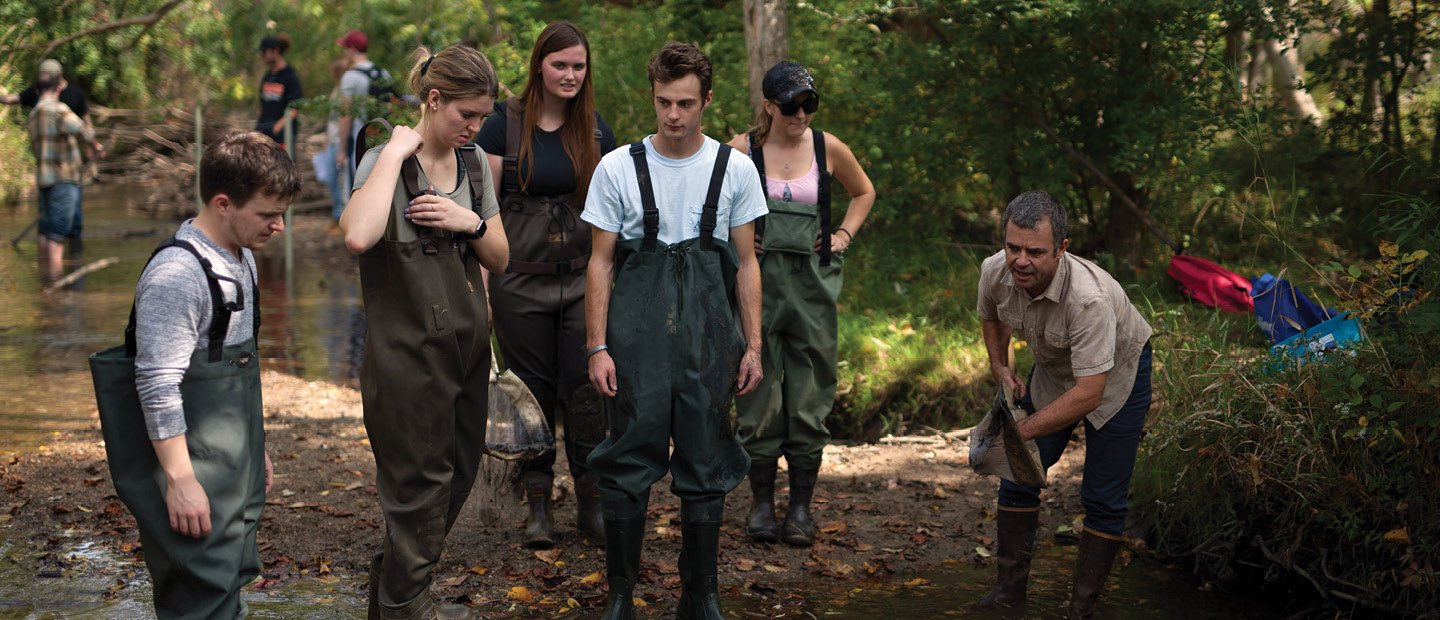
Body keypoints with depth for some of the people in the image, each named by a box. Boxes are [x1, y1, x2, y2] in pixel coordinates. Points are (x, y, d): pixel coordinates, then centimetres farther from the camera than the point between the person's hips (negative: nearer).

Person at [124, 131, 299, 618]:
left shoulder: (242, 259, 11)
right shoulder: (178, 275, -19)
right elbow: (158, 385, -21)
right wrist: (180, 481, -21)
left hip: (239, 470, 9)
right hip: (199, 479, -9)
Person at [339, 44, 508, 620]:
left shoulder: (474, 165, 7)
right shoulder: (384, 162, -12)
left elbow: (499, 259, 11)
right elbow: (357, 236, -34)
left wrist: (470, 222, -9)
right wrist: (397, 152, -26)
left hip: (467, 348, 7)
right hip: (408, 352, -7)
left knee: (457, 480, 15)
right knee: (421, 491, 1)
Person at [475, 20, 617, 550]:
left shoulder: (596, 130, 6)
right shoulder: (504, 125, -4)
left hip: (583, 279, 2)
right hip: (521, 282, -2)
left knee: (585, 389, -1)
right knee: (533, 391, 6)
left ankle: (591, 505, 8)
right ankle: (538, 505, 17)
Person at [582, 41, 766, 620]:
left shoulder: (735, 169, 5)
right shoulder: (618, 168, 2)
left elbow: (746, 262, 9)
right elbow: (601, 262, 3)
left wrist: (753, 345, 5)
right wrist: (597, 347, -2)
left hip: (709, 331, 1)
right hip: (637, 330, -1)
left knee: (706, 463, 6)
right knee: (629, 461, -1)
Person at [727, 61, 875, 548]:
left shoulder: (828, 149, 4)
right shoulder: (741, 150, -2)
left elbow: (864, 192, 21)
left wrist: (843, 235, 9)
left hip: (812, 284, 1)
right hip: (758, 281, -1)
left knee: (810, 395, 2)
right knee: (759, 394, 0)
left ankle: (801, 508, 10)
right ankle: (762, 504, 11)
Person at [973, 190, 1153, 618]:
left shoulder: (1090, 298, -41)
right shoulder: (995, 271, -22)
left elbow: (1089, 393, -40)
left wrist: (1020, 431, -40)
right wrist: (1000, 367, -5)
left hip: (1114, 376, -6)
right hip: (1052, 371, 6)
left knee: (1104, 498, -6)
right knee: (1019, 476, 4)